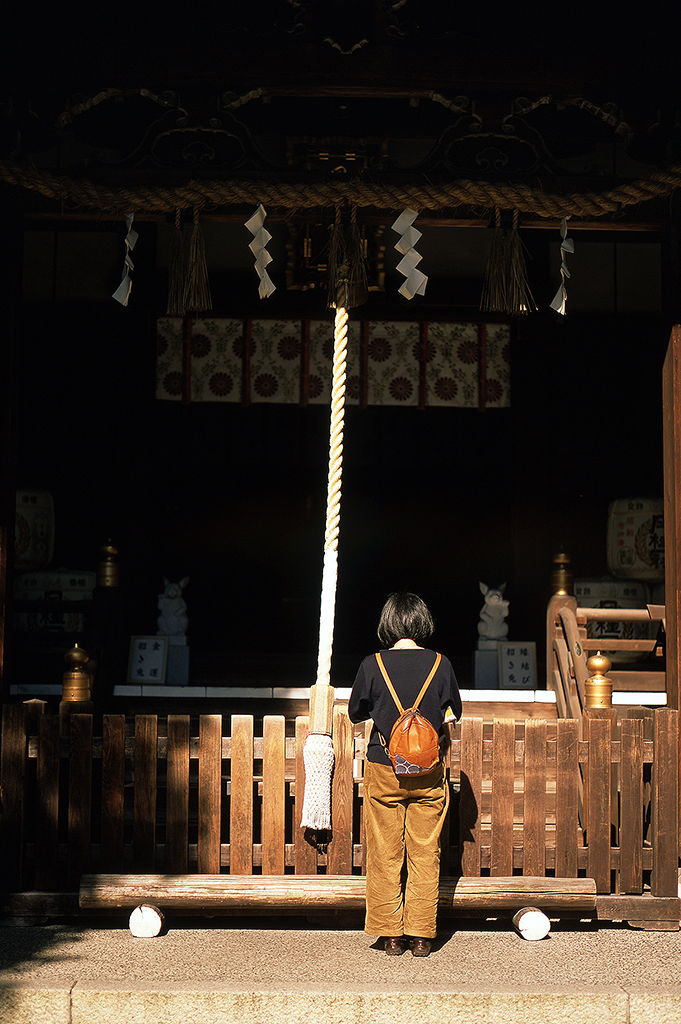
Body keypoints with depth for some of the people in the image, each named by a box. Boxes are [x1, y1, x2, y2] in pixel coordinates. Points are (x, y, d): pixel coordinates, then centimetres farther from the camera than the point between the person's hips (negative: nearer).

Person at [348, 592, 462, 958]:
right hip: (429, 775, 1)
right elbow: (455, 711, 9)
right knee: (425, 855, 8)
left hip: (383, 771, -1)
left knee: (385, 856, 7)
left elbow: (356, 713, 5)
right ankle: (421, 935, 10)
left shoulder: (372, 666, -9)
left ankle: (391, 935, 11)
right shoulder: (441, 665, -6)